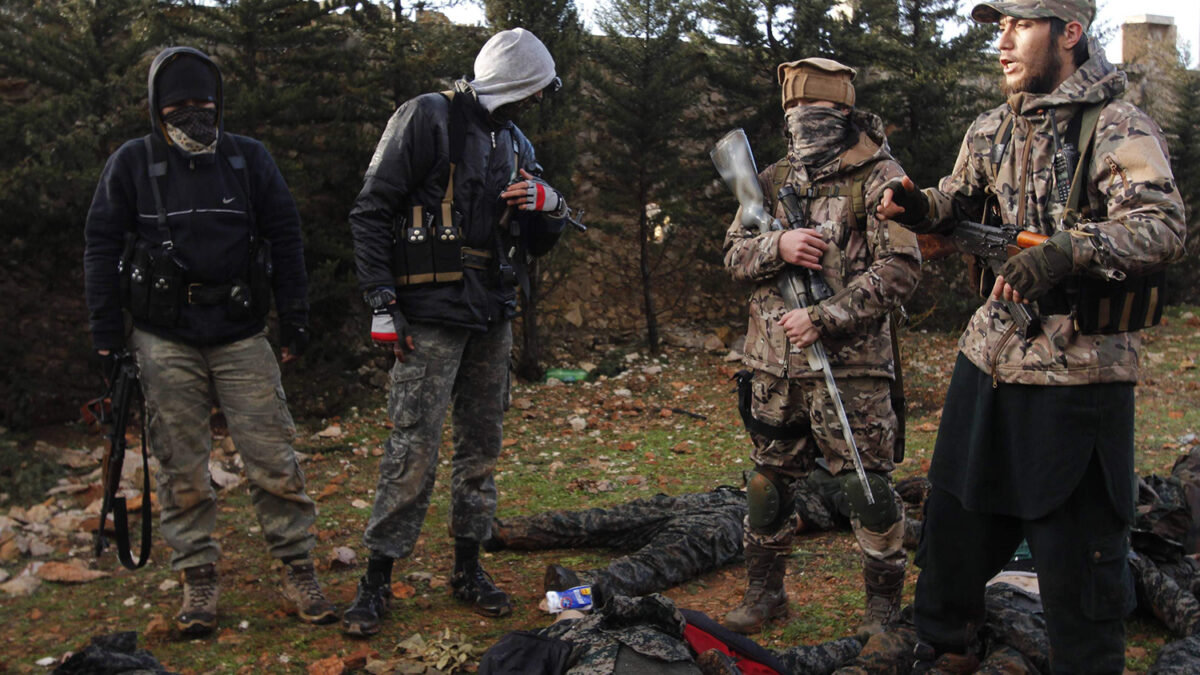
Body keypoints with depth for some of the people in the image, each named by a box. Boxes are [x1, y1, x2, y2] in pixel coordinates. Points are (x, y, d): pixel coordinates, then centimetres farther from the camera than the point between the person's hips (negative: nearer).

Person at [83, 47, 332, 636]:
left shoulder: (249, 159, 7)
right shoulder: (132, 163, 4)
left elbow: (284, 240, 8)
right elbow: (102, 248, 6)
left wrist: (295, 321, 4)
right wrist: (107, 337, 0)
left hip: (241, 336, 0)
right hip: (165, 340, 0)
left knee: (272, 459, -2)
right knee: (182, 467, 5)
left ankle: (298, 570, 9)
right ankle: (198, 580, 16)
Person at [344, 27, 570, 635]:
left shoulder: (513, 142, 16)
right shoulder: (430, 118, -6)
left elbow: (537, 244, 20)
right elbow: (371, 210, -9)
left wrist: (548, 207, -3)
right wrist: (381, 299, -15)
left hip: (493, 320, 7)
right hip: (432, 317, -7)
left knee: (481, 448, 11)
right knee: (413, 452, -8)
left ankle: (468, 568, 23)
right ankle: (377, 580, 3)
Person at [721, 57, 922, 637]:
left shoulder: (879, 178, -5)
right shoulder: (772, 181, 13)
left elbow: (900, 269, -12)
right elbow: (733, 254, 9)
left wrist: (823, 319, -16)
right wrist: (778, 246, -13)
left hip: (849, 364, -5)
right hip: (773, 362, 6)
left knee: (866, 485, -2)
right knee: (769, 480, 14)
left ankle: (884, 604, 15)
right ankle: (765, 592, 29)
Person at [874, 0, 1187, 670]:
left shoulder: (1119, 129, -12)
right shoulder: (995, 129, 10)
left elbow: (1163, 227, -24)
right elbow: (961, 200, 24)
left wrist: (1067, 250, -39)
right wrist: (919, 206, 2)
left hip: (1079, 370, -7)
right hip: (991, 355, 7)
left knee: (1077, 543, 3)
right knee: (956, 515, 17)